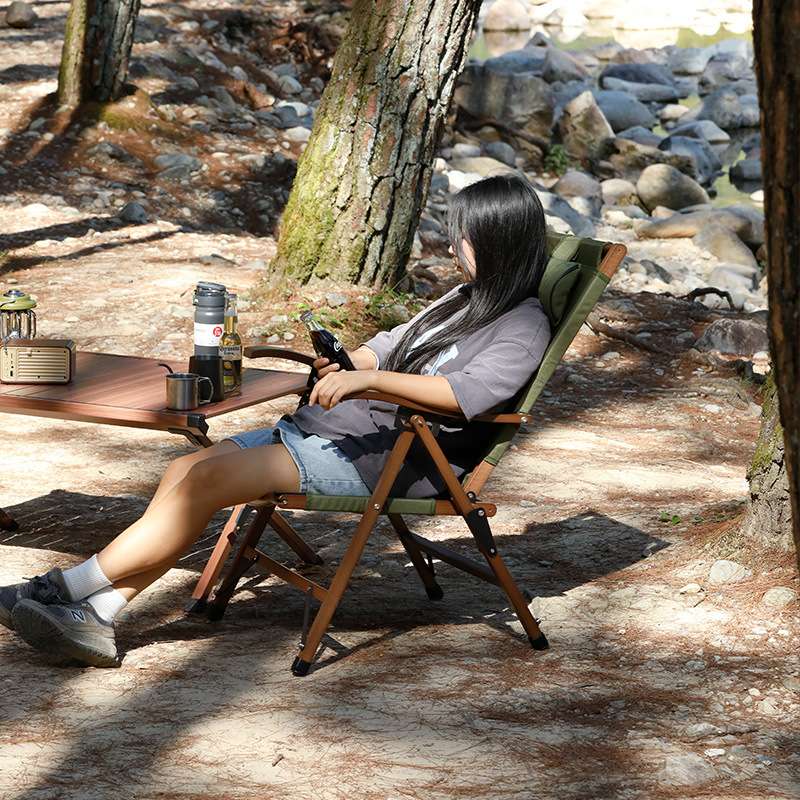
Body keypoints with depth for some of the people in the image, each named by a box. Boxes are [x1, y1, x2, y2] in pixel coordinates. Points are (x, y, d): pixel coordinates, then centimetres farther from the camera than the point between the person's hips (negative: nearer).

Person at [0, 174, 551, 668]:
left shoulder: (523, 329, -8)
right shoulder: (465, 300, 22)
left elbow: (467, 392, -27)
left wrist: (367, 378, -32)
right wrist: (344, 364, 9)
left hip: (392, 459, -10)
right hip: (325, 426, 10)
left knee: (208, 480, -20)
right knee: (185, 472, -8)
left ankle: (66, 589, -14)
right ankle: (97, 616, -15)